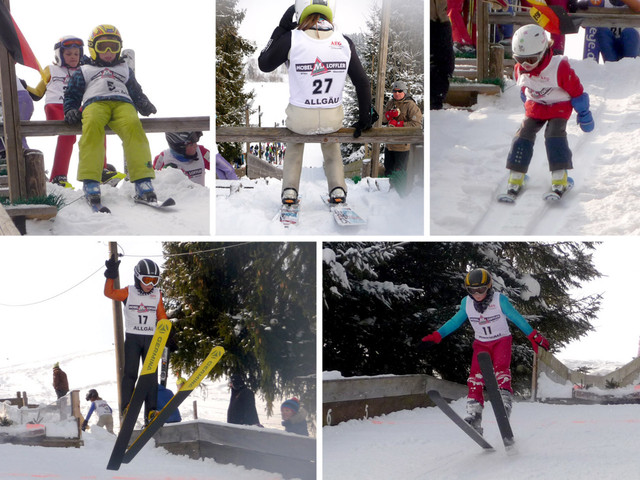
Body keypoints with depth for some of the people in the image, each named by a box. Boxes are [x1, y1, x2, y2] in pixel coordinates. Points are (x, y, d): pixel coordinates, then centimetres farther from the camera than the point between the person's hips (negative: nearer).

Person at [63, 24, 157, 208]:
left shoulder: (125, 70, 40)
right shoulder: (84, 71, 35)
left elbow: (136, 93, 33)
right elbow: (71, 95, 29)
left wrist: (144, 105, 10)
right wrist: (71, 111, 6)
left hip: (123, 103, 1)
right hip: (95, 103, -1)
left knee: (133, 125, -37)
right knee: (92, 126, -40)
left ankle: (143, 181, -48)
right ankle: (90, 182, -49)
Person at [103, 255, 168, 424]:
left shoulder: (157, 295, 8)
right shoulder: (128, 292, 1)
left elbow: (161, 316, 13)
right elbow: (109, 293, -10)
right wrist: (111, 276, -23)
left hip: (150, 338, 2)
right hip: (132, 337, -2)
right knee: (130, 373, -9)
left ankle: (151, 411, -3)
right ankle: (126, 407, -8)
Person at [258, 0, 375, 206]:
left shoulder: (291, 39, -16)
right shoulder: (344, 42, -7)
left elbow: (264, 64, 0)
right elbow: (362, 83, -1)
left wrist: (281, 28, 4)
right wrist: (364, 118, 11)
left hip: (300, 118, -1)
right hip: (333, 119, 1)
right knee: (331, 145, 36)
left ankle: (290, 189, 23)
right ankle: (337, 188, 20)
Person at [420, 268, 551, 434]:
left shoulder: (500, 300, -17)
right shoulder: (467, 303, -7)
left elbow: (517, 319, -9)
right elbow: (455, 322, 5)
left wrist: (534, 337, -8)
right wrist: (436, 336, -1)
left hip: (501, 340, -3)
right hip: (481, 343, 3)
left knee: (501, 368, -29)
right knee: (475, 375, -14)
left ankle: (505, 401, -37)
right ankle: (474, 415, -19)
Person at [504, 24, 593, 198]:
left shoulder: (559, 68, -27)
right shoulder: (520, 69, -10)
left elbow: (577, 92, -15)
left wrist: (584, 114, -7)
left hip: (559, 107, -5)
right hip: (535, 107, 5)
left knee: (554, 135, -24)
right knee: (523, 135, -10)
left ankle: (560, 178, -20)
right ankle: (515, 178, -5)